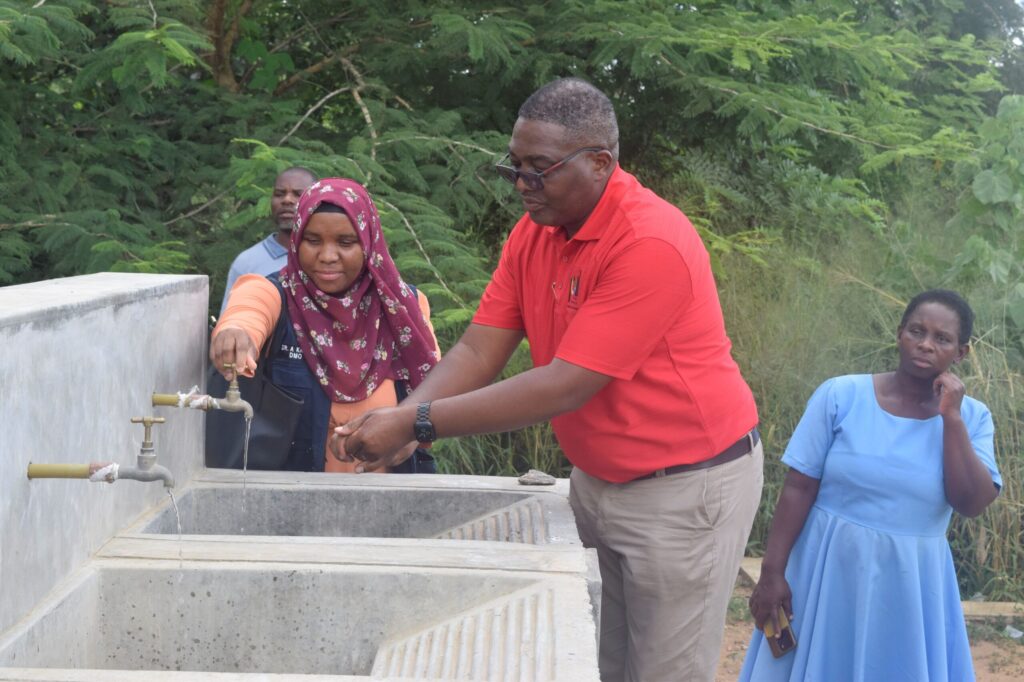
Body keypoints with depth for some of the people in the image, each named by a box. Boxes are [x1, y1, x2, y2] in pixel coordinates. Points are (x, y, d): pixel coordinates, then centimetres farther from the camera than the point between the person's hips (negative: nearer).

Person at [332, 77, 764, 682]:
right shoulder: (535, 231, 1)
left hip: (686, 486, -7)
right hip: (596, 477, 7)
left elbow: (565, 386, -28)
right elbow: (478, 351, -2)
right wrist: (394, 424, -19)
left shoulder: (652, 244, -25)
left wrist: (418, 424, -27)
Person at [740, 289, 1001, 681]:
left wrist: (952, 418, -15)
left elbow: (972, 503, -14)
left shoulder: (972, 417, -2)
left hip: (909, 585, 1)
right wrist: (772, 572, -11)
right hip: (828, 570, -1)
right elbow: (799, 488, -8)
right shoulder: (841, 396, -9)